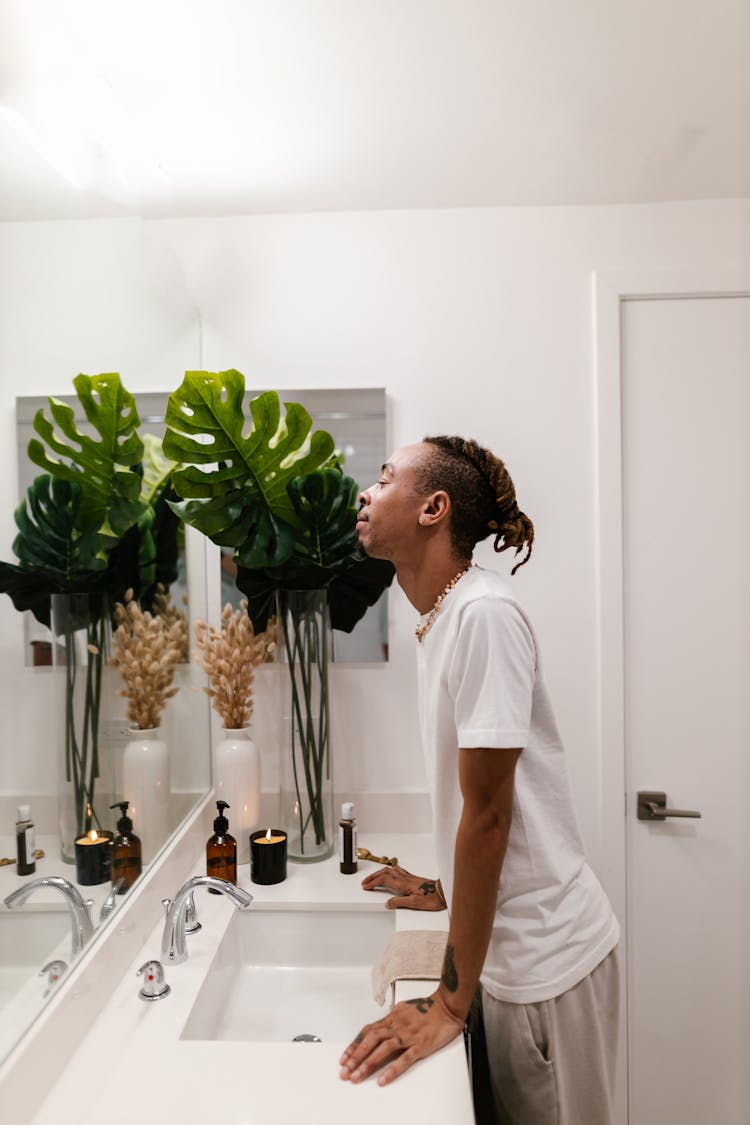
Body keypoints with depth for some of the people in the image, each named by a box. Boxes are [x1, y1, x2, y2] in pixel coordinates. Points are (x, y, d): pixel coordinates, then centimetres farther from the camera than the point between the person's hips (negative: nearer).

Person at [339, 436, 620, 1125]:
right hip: (505, 944, 8)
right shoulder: (437, 619, 4)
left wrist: (452, 1001, -17)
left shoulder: (485, 613, -24)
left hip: (548, 954, -8)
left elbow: (488, 812, -23)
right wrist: (448, 891, 20)